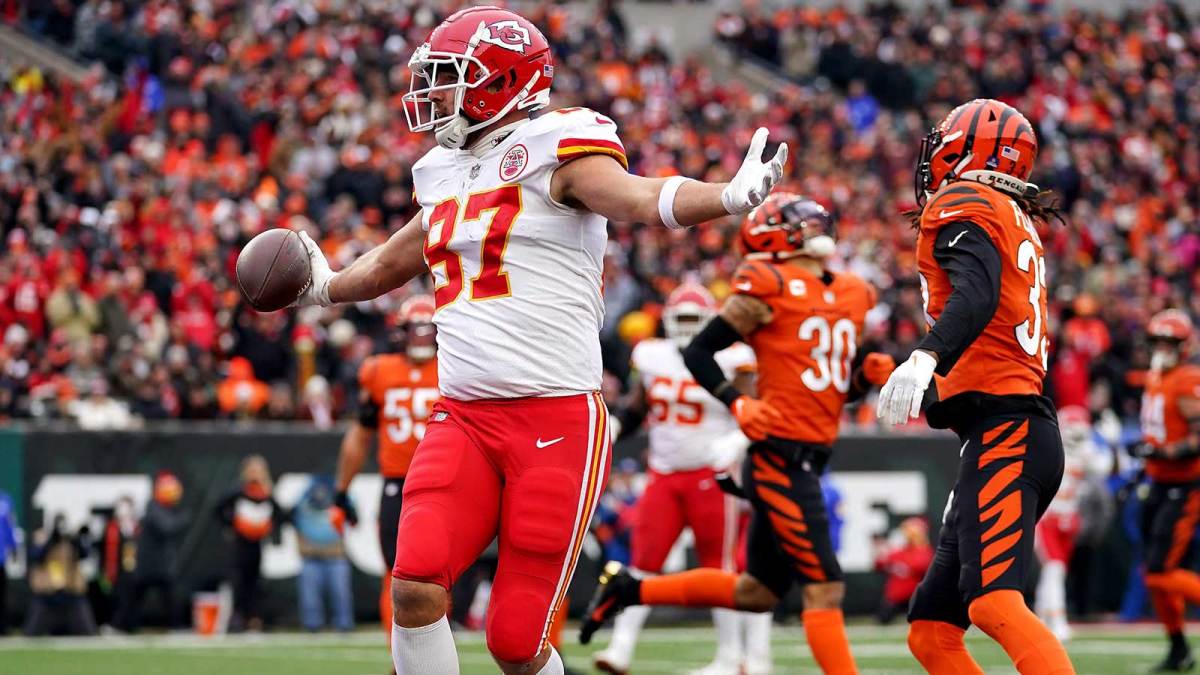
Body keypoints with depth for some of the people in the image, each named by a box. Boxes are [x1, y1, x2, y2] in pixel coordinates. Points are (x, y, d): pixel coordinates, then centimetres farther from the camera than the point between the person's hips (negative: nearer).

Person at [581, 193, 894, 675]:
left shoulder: (854, 295, 15)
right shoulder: (768, 288, -7)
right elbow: (698, 354, -4)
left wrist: (866, 374, 3)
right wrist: (738, 403, -16)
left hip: (808, 460, 9)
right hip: (780, 457, -9)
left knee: (755, 593, 16)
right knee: (825, 588, -11)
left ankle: (628, 589, 29)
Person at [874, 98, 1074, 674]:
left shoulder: (964, 205, -2)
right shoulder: (1019, 224, 25)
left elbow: (977, 295, -21)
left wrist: (926, 357, -37)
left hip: (1002, 431, -10)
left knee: (994, 603, -27)